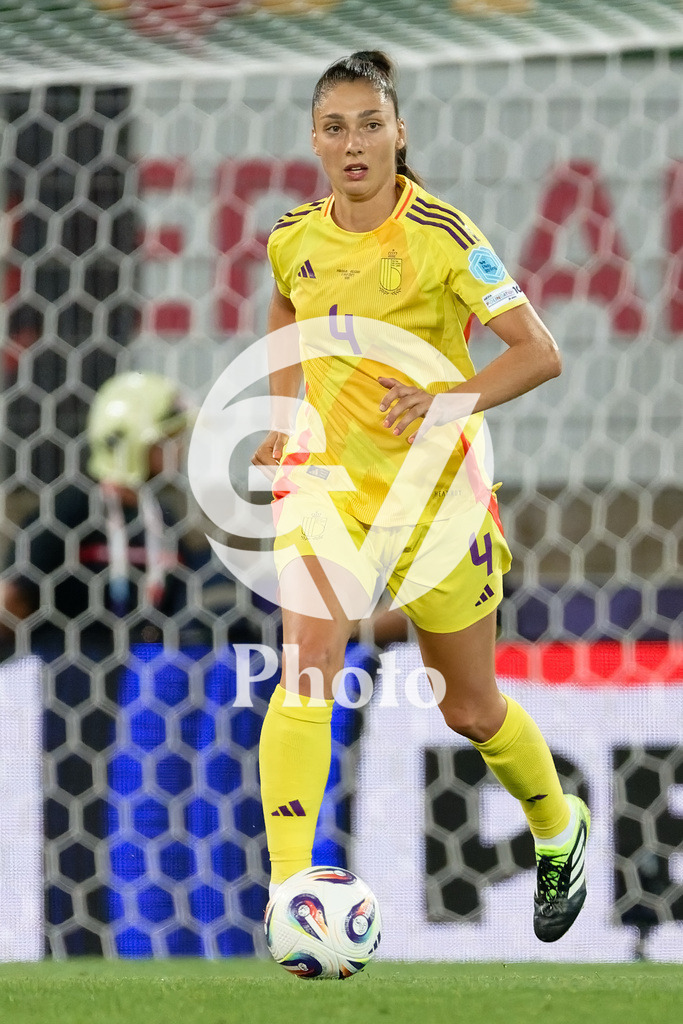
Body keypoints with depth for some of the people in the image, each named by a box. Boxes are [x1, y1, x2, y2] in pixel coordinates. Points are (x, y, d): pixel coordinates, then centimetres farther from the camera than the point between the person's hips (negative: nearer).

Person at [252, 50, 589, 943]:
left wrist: (450, 401, -28)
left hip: (432, 489, -3)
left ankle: (558, 829, 42)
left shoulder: (443, 235, -15)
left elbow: (540, 352, -15)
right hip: (326, 478, 3)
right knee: (307, 667, -21)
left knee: (471, 709, 12)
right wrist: (283, 416, 10)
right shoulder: (293, 239, -1)